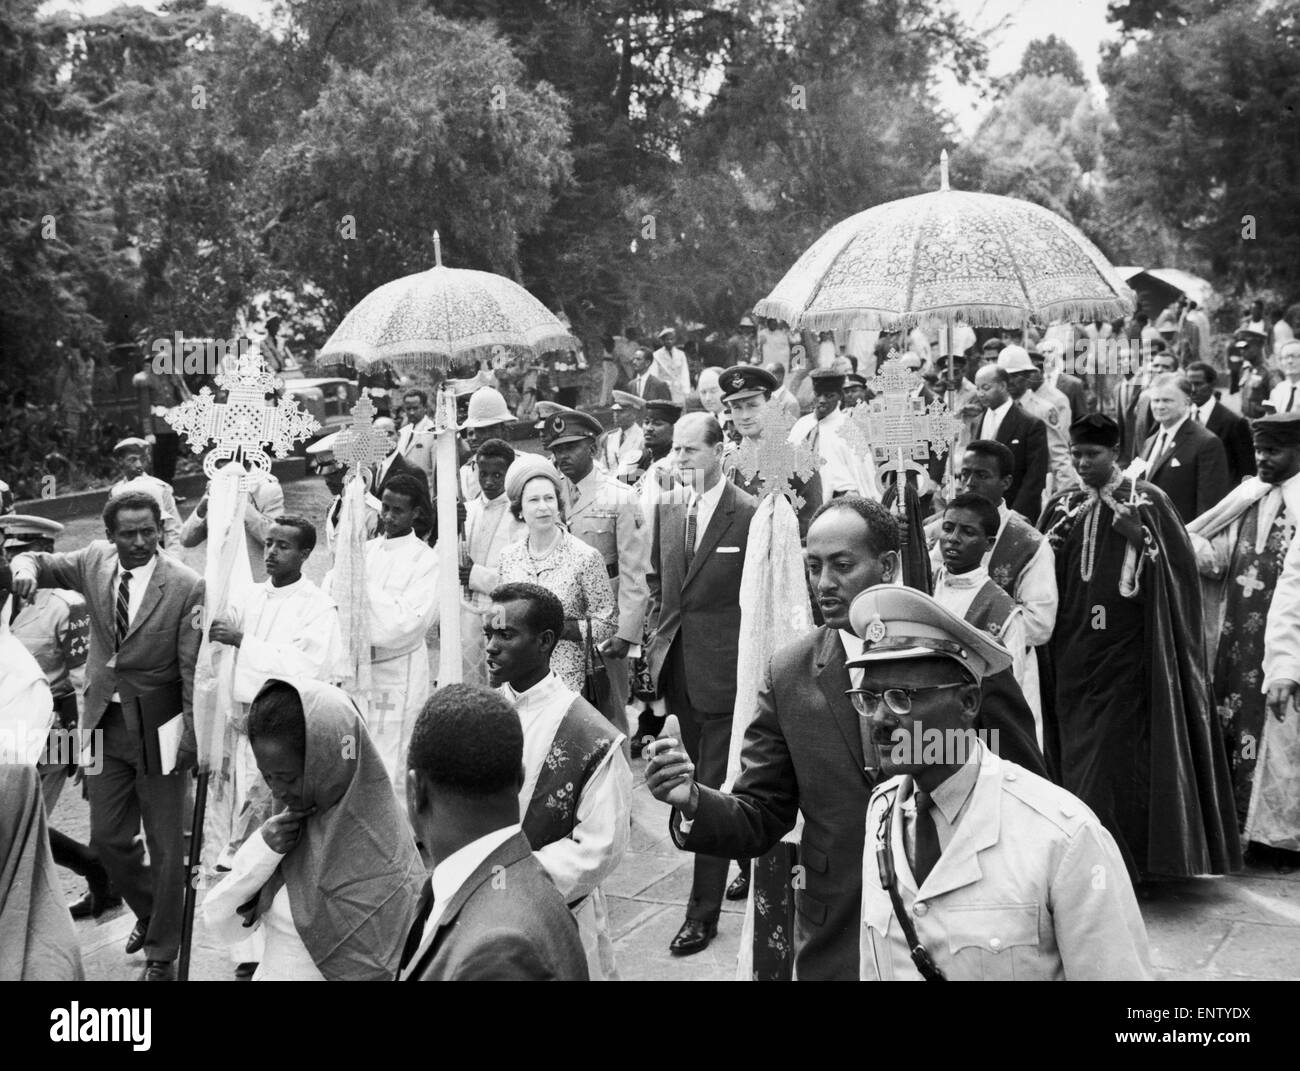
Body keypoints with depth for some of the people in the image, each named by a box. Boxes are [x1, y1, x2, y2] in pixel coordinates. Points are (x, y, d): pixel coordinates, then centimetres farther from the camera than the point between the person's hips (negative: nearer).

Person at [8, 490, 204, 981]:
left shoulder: (187, 586, -15)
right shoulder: (94, 562, -2)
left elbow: (194, 668, -15)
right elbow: (40, 564, 10)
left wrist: (193, 738, -19)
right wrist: (25, 568, -16)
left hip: (157, 728, -4)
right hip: (105, 722, 5)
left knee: (165, 845, 6)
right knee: (108, 837, 13)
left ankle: (161, 952, 21)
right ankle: (148, 912, 40)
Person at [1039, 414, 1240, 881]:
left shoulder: (1147, 499, -1)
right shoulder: (1062, 507, 10)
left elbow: (1178, 562, -3)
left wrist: (1139, 536, -16)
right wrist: (1045, 549, -6)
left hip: (1129, 646, -4)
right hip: (1074, 647, 4)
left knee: (1120, 750, -4)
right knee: (1078, 750, 4)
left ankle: (1126, 856, 4)